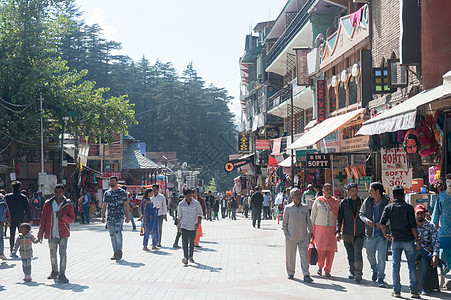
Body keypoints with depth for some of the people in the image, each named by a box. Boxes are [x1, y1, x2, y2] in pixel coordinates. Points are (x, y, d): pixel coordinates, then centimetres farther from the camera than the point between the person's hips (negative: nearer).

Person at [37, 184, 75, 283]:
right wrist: (40, 233, 6)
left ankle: (62, 274, -5)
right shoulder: (48, 204, 4)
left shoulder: (68, 204, 0)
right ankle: (54, 271, 30)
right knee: (52, 254, 12)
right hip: (51, 233, 2)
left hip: (63, 233, -2)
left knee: (63, 254, -9)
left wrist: (62, 216, -16)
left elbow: (72, 219, 2)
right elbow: (43, 219, 8)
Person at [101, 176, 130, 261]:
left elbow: (126, 205, 3)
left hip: (119, 217, -4)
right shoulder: (106, 193, 12)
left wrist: (128, 216, -3)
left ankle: (119, 250, -4)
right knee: (112, 235, 5)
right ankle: (115, 253, 11)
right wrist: (102, 217, 3)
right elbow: (104, 205, 12)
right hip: (110, 218, 4)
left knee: (118, 233, -18)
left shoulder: (122, 192, 2)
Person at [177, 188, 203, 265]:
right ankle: (185, 257, -18)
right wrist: (179, 224, 18)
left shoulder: (196, 203, -4)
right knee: (184, 242, -14)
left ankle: (191, 257, 27)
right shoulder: (181, 204, -1)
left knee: (192, 242, 11)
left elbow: (200, 214, -3)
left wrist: (198, 223, -18)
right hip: (184, 226, 0)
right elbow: (179, 215, 12)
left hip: (193, 227, 1)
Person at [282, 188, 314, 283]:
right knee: (290, 256, 7)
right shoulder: (288, 208, 1)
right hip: (291, 237, -1)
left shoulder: (305, 208, 8)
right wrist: (286, 234, -2)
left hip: (303, 236, 1)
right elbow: (284, 223, 5)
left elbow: (308, 221, 16)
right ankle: (290, 273, 23)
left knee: (304, 255, -5)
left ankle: (306, 275, -8)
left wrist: (311, 231, 12)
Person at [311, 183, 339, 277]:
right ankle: (320, 266, 16)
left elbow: (338, 216, 11)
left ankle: (327, 270, 10)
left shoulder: (336, 202, 8)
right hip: (320, 227, -1)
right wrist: (311, 229, 8)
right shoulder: (318, 201, 4)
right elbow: (313, 215, 9)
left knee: (331, 250, -2)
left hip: (332, 229, 1)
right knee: (321, 248, -9)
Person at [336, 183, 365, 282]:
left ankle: (358, 273, -14)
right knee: (350, 255, 10)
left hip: (359, 234, -1)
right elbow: (339, 218, 4)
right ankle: (352, 271, 27)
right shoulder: (344, 203, 3)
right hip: (347, 234, 1)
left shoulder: (362, 202, 4)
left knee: (358, 253, -16)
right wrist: (338, 231, -5)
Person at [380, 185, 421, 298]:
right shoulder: (408, 207, -4)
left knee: (395, 265, 7)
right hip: (408, 240, -2)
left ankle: (396, 290, 8)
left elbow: (382, 223, -6)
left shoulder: (389, 207, 2)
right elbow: (413, 225, -9)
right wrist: (417, 240, -3)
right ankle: (413, 290, 3)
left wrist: (386, 235, 8)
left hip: (395, 240, 2)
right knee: (412, 265, 5)